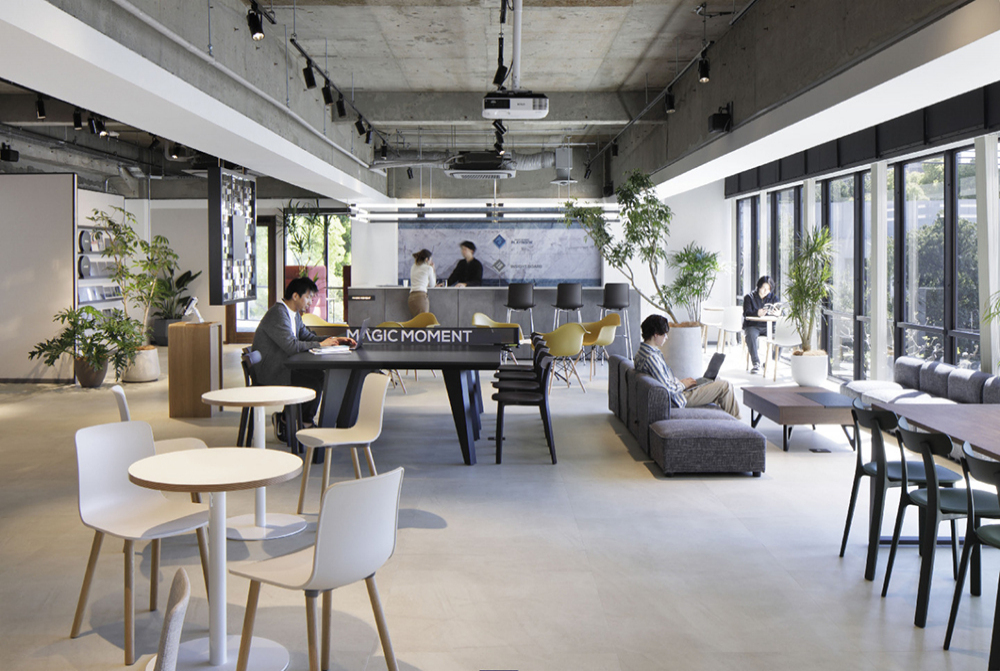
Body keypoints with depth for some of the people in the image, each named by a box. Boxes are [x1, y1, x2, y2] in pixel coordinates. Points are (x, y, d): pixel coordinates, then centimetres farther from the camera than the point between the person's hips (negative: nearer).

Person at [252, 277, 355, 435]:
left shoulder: (295, 314, 12)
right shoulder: (278, 314, -20)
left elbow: (307, 336, 20)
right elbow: (291, 346, -29)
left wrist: (334, 340, 5)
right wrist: (320, 344, -17)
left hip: (284, 367, 10)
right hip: (271, 373, -10)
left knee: (322, 377, 0)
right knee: (314, 384, -20)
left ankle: (306, 422, 8)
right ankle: (285, 420, -2)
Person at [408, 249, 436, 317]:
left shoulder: (413, 267, 22)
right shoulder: (428, 268, 4)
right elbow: (432, 285, 14)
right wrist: (432, 269, 21)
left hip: (411, 297, 6)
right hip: (421, 296, -6)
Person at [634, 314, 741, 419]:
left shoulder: (641, 352, 4)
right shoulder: (651, 357, -28)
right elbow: (667, 389, -28)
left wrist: (679, 381, 6)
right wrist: (682, 384, -10)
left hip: (676, 388, 11)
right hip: (678, 397, -11)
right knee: (725, 386, -4)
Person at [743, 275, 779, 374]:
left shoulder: (773, 298, 14)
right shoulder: (749, 297, 3)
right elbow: (746, 313, -12)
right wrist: (757, 313, -33)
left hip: (768, 326, 3)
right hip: (752, 326, -3)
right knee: (751, 335, -37)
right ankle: (756, 363, -36)